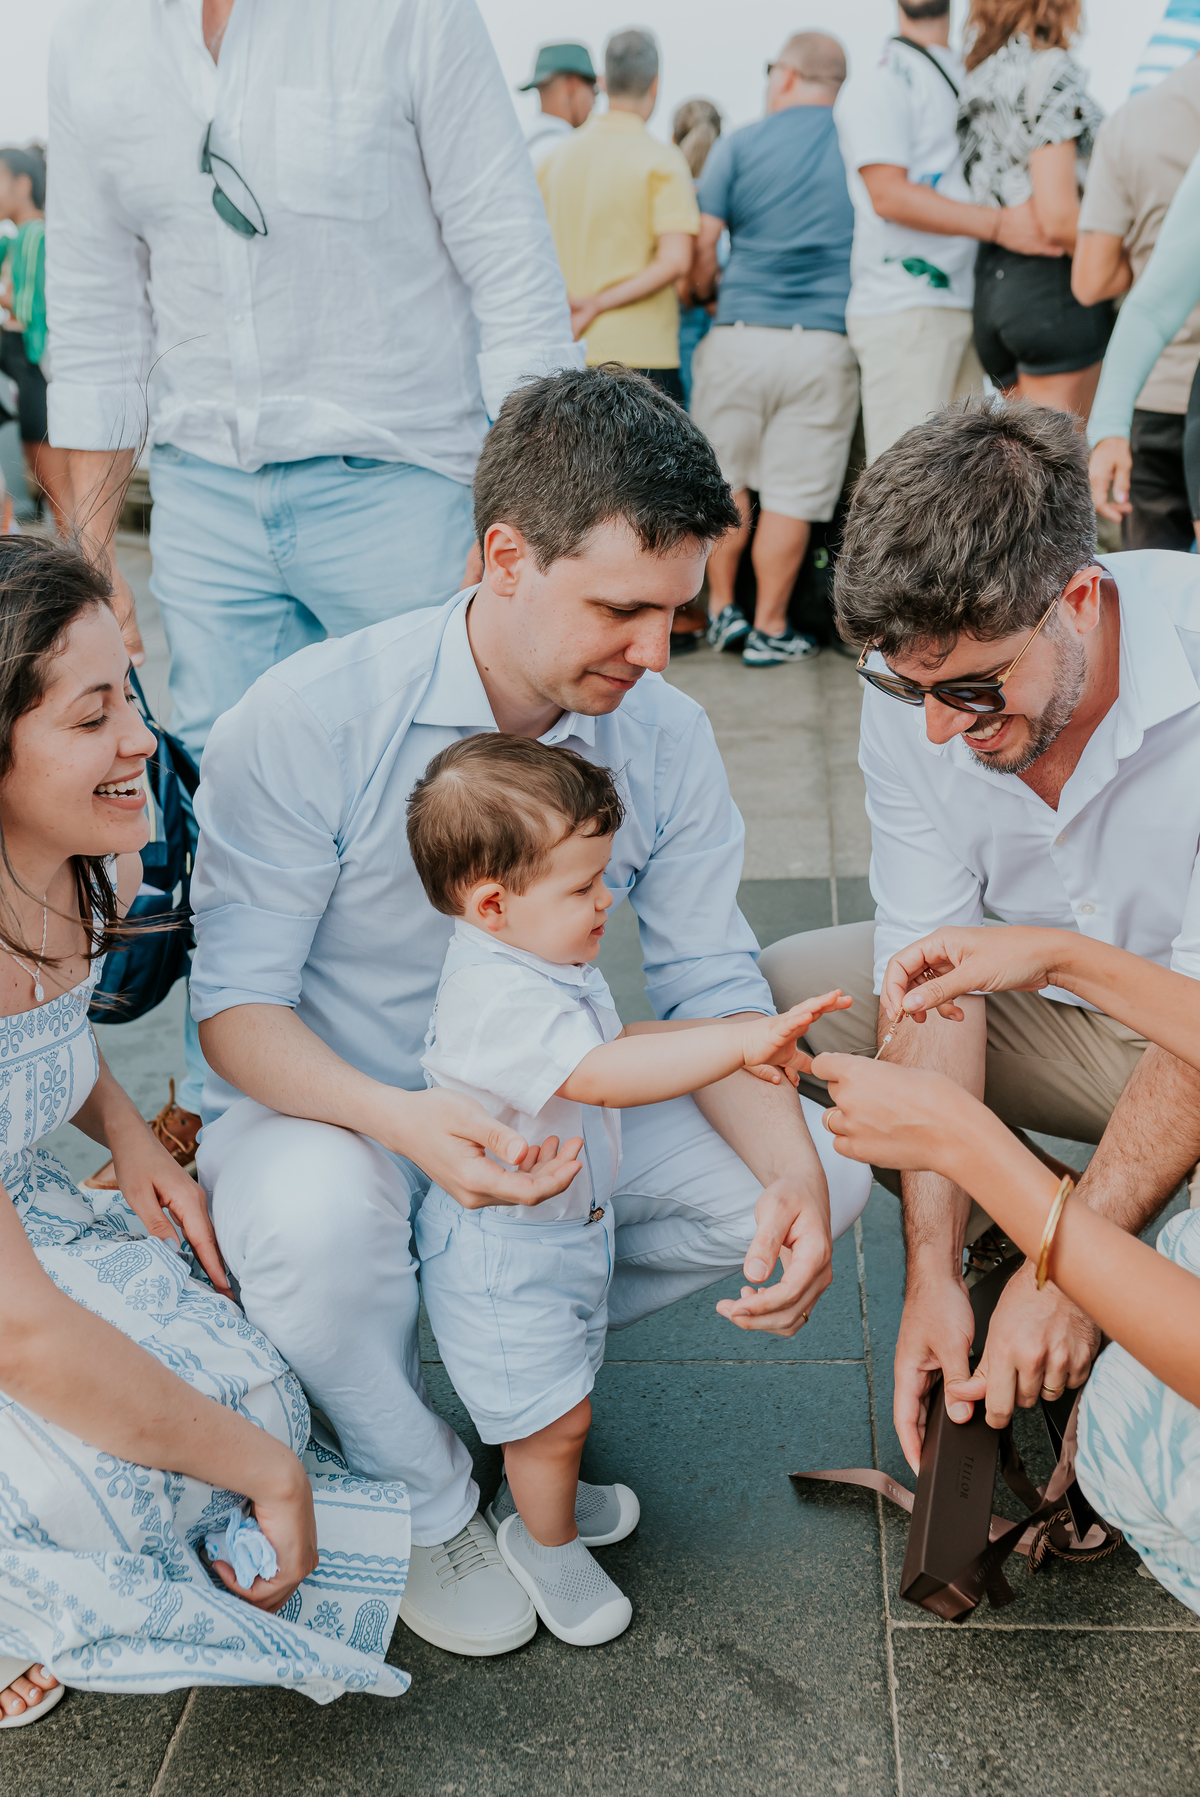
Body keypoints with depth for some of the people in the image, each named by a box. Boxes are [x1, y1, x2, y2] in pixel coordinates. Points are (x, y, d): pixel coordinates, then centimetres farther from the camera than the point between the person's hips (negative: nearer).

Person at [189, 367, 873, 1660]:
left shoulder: (667, 738, -9)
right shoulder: (306, 723, -23)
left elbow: (710, 988, -6)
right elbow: (237, 1002, -19)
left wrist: (793, 1174, -25)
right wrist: (400, 1118, -39)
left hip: (546, 1106, 4)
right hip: (329, 1107, -4)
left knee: (822, 1167, -12)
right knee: (315, 1216, -39)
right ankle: (426, 1502, -6)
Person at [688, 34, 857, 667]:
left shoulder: (740, 145, 2)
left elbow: (699, 248, -1)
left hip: (740, 336, 0)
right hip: (825, 342, 0)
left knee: (725, 481, 15)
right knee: (792, 496, 4)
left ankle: (721, 610, 20)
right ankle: (769, 629, 9)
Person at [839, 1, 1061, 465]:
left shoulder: (971, 79, 23)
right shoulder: (879, 83, -2)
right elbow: (887, 194, -14)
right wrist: (998, 224, -20)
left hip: (965, 303, 8)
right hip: (903, 307, -8)